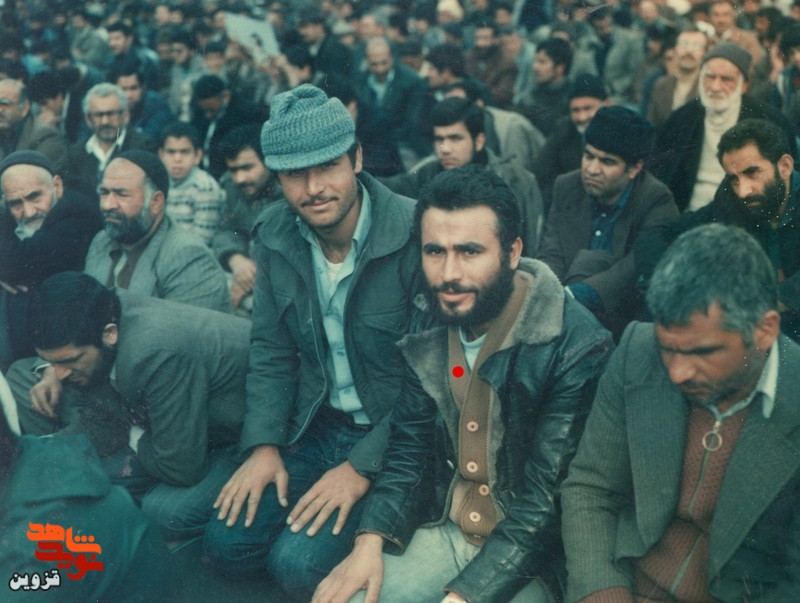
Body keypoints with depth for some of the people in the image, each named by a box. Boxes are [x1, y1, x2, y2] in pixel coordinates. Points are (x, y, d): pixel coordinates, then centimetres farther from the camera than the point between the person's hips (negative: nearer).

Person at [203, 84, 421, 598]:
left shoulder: (416, 235, -21)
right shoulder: (276, 236, -2)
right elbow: (271, 350, 6)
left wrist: (363, 466, -20)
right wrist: (264, 446, -5)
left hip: (391, 437, -5)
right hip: (315, 425, 6)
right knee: (229, 543, -7)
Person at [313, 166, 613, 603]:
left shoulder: (577, 349, -21)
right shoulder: (430, 327, -1)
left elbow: (546, 501, -22)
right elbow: (409, 447, 6)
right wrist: (369, 542, -9)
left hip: (531, 555, -4)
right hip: (445, 530, 5)